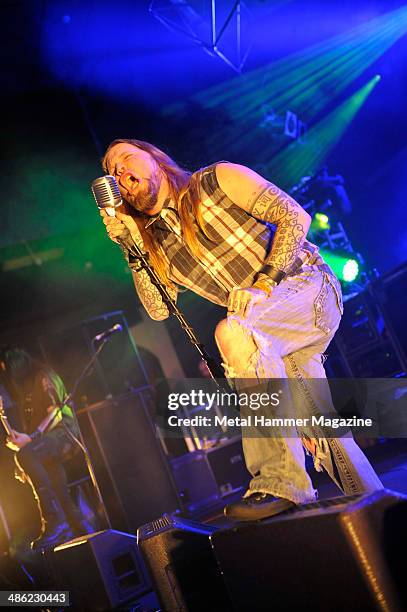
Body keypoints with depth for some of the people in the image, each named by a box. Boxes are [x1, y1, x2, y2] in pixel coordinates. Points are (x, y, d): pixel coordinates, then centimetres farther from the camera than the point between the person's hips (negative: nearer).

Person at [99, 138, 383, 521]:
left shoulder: (218, 180, -5)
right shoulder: (155, 241, 10)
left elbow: (295, 217, -10)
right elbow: (158, 310, 2)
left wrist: (263, 283, -19)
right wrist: (133, 249, -7)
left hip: (307, 286, -6)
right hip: (262, 320, 6)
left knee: (232, 333, -34)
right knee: (322, 424, 3)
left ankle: (281, 480, -33)